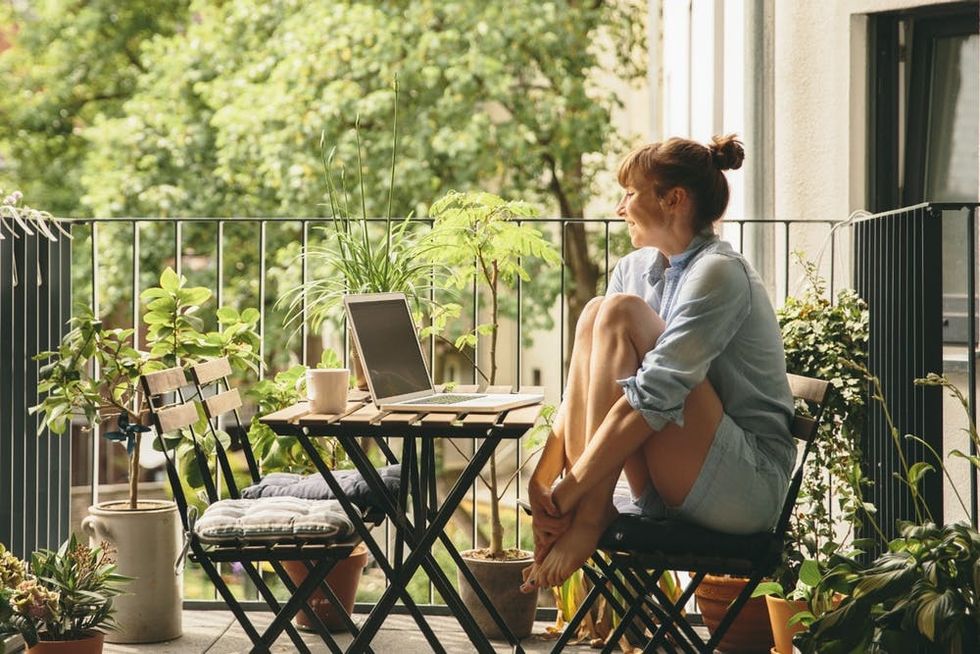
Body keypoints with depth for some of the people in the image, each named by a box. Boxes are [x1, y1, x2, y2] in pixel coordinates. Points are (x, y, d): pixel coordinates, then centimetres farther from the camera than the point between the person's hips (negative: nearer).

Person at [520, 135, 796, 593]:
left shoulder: (718, 273, -15)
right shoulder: (635, 269, 10)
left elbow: (654, 396, -24)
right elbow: (586, 385, 6)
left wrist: (566, 494, -25)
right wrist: (540, 480, -8)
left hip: (749, 483, -7)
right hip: (670, 494, 7)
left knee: (619, 313, -19)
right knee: (593, 315, -8)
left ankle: (590, 515, -24)